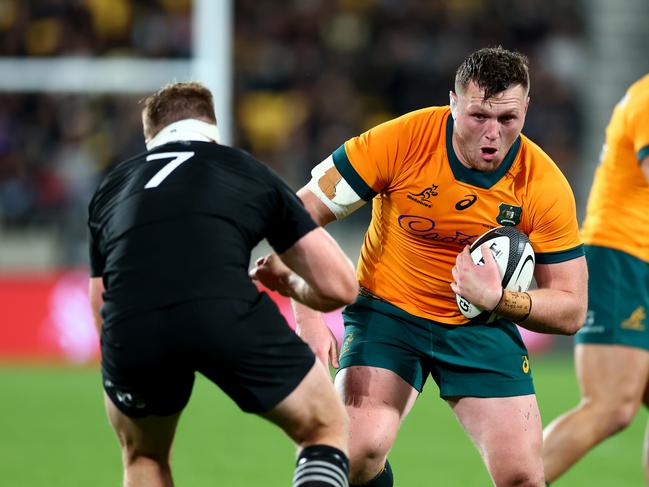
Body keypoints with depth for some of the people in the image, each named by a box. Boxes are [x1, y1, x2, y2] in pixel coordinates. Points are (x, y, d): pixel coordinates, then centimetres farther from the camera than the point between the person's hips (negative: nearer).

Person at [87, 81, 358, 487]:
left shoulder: (112, 186, 32)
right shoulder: (251, 172, 27)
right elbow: (339, 287, 24)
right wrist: (289, 282, 47)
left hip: (128, 328, 2)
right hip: (227, 315, -2)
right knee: (327, 430, 23)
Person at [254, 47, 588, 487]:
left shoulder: (545, 185, -15)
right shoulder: (402, 140, -20)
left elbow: (571, 310, -9)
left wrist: (498, 299, -28)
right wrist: (309, 316, -21)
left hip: (482, 329, 2)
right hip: (388, 312, -2)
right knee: (360, 450, -25)